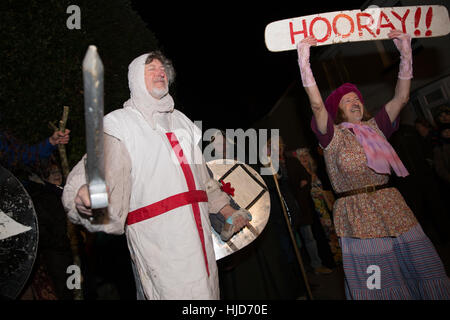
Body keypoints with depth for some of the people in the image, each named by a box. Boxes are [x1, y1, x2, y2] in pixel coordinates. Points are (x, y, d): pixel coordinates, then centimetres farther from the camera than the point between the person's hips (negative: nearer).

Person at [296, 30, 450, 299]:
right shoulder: (333, 136, -1)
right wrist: (304, 62, -22)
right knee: (377, 284, 0)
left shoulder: (375, 128, 14)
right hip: (358, 215, -5)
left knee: (424, 270, 5)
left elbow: (401, 98, 6)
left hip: (393, 209, 5)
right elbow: (317, 105, -16)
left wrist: (406, 54, 1)